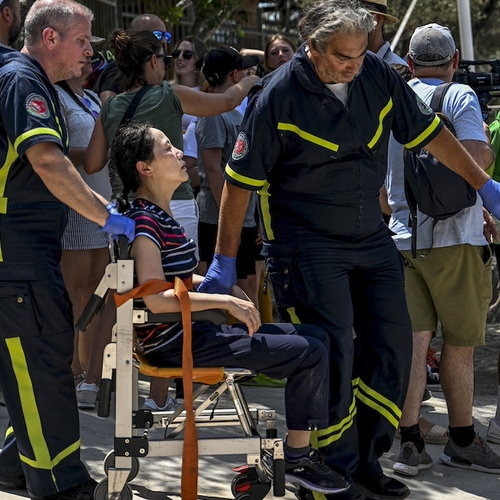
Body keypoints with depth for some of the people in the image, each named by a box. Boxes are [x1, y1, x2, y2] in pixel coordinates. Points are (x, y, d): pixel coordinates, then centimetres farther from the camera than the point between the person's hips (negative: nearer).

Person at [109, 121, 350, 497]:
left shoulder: (158, 214, 15)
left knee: (315, 338, 10)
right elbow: (156, 298, -27)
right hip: (175, 341, -11)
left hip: (189, 331, 11)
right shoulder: (144, 220, -17)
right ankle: (297, 460, -1)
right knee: (311, 354, -13)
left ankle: (305, 446, 12)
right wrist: (225, 301, -21)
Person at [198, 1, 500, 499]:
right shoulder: (278, 96, -17)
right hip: (308, 247, -6)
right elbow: (241, 179, -11)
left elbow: (427, 131, 10)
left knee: (392, 345, 5)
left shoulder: (378, 76, -3)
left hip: (370, 238, 6)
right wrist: (225, 260, -8)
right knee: (333, 356, -10)